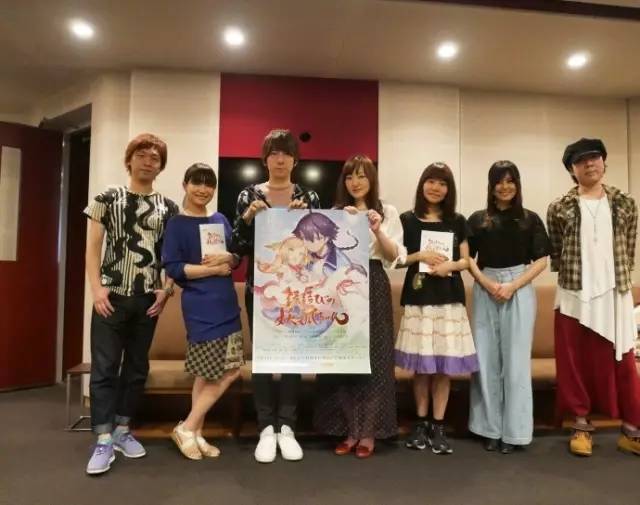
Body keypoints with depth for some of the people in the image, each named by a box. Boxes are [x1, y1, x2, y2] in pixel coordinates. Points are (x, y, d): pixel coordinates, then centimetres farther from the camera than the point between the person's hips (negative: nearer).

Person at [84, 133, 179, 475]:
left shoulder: (168, 208, 8)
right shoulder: (108, 198, 4)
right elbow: (93, 247, 0)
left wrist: (167, 289, -2)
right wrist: (97, 288, -9)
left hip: (148, 299, 3)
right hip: (112, 296, -2)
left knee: (137, 368, 10)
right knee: (105, 367, -2)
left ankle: (122, 431, 24)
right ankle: (104, 440, 7)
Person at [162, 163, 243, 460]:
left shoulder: (221, 220, 13)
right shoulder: (176, 224, -5)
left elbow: (236, 259, 13)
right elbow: (172, 268, -12)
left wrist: (226, 258, -9)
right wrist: (213, 269, -14)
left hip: (226, 305, 6)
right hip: (200, 309, -6)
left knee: (207, 374, 10)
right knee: (222, 373, -4)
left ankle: (194, 432, 23)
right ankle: (187, 429, 14)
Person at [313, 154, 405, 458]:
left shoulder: (387, 212, 8)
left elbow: (394, 257, 0)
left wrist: (378, 231, -15)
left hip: (374, 287, -1)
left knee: (373, 358, -1)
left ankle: (368, 432, 12)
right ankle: (350, 430, 14)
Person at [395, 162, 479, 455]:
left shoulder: (458, 222, 9)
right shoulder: (408, 220, 4)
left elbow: (465, 260, 10)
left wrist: (450, 265, -10)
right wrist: (419, 256, -11)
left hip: (449, 298, 1)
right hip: (418, 297, -1)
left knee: (445, 364, 2)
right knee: (421, 364, 3)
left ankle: (438, 426, 14)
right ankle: (421, 423, 20)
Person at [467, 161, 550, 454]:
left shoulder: (530, 219, 6)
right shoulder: (477, 219, 8)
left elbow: (541, 260, 2)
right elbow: (468, 258, 6)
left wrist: (512, 286, -10)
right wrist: (486, 283, -9)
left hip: (520, 291, -1)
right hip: (485, 291, 1)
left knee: (515, 359, 1)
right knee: (486, 358, 3)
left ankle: (514, 431, 10)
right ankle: (490, 428, 13)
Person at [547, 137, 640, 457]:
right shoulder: (559, 208, 1)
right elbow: (553, 253, 6)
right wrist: (571, 274, 2)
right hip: (573, 297, -1)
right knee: (575, 363, 5)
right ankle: (581, 427, 18)